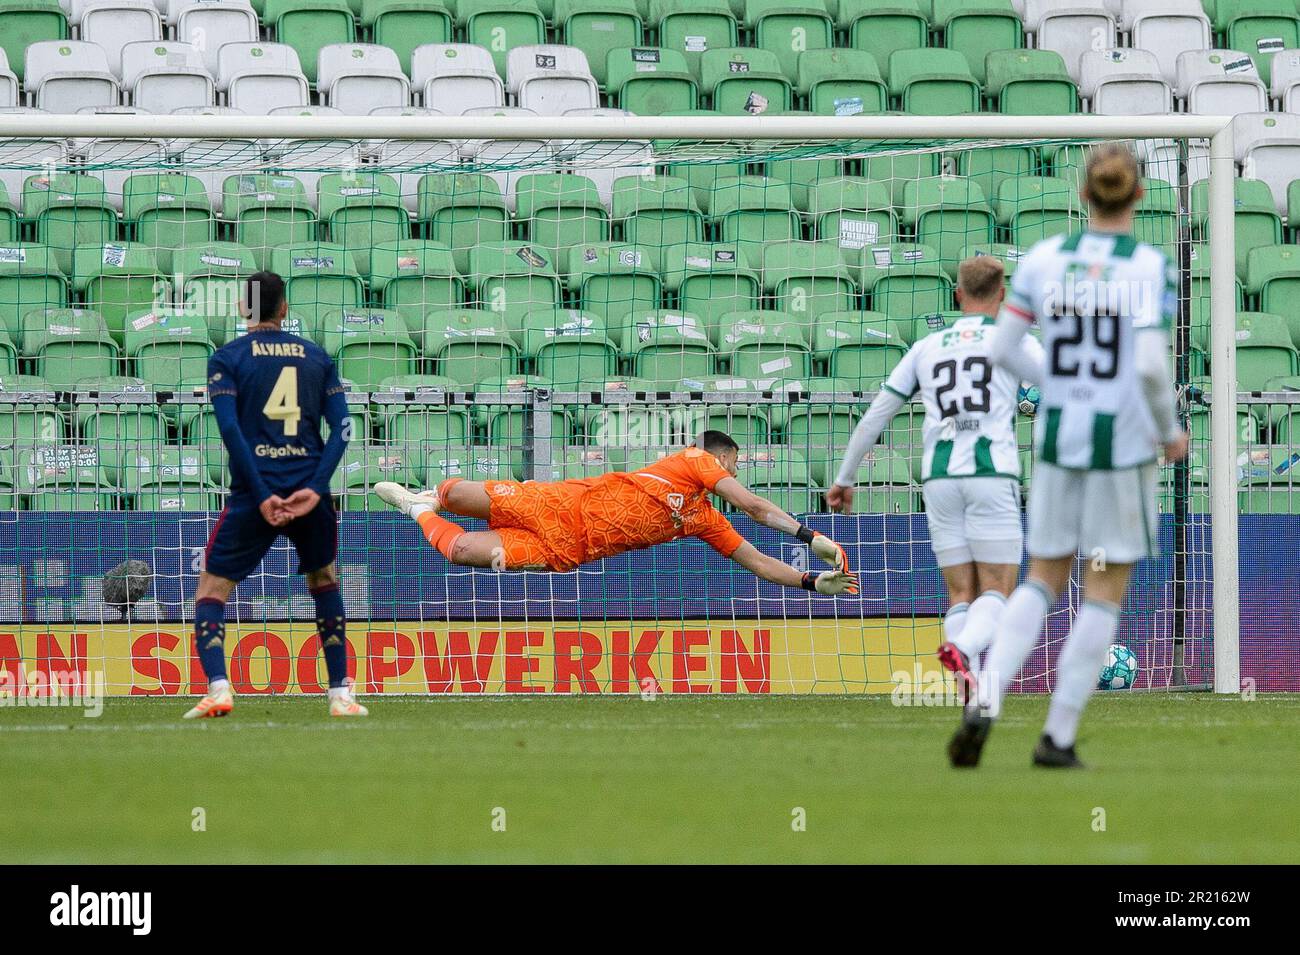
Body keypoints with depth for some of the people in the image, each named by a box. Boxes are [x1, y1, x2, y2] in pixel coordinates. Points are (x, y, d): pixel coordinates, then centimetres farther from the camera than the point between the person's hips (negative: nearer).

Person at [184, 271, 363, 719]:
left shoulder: (227, 358, 3)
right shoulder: (316, 357, 12)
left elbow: (230, 428, -10)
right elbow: (342, 425, 1)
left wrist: (262, 495, -12)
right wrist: (314, 488, -7)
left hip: (255, 493, -3)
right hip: (310, 491, 3)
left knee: (211, 590, 7)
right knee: (325, 583, 24)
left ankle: (218, 688, -14)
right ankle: (340, 695, 17)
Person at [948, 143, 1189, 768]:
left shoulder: (1043, 259, 1)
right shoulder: (1150, 268, -11)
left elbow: (1002, 349, 2)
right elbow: (1152, 366, -19)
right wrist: (1171, 431, -2)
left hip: (1057, 436, 4)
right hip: (1125, 440, -4)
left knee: (1042, 581, 15)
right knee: (1105, 591, 6)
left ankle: (984, 705, -5)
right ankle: (1059, 736, 5)